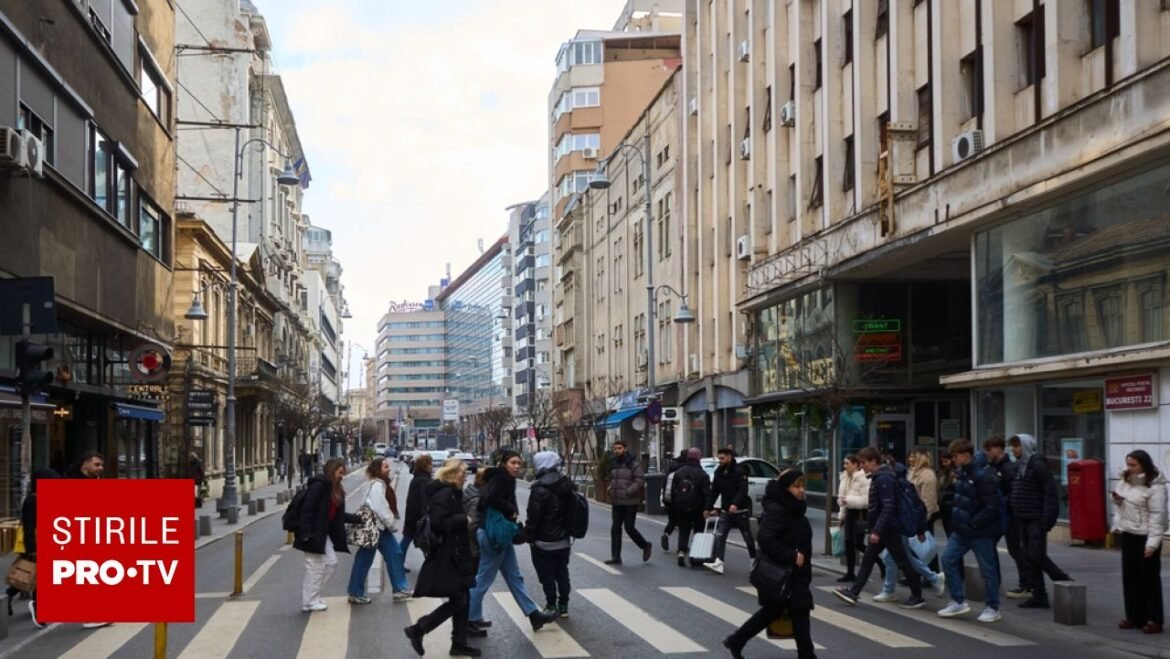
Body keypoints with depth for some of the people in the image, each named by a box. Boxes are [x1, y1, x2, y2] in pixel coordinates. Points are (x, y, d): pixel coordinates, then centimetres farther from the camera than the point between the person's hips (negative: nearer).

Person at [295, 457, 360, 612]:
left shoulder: (335, 488, 13)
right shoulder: (319, 484, -16)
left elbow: (339, 515, 16)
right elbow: (307, 509, -21)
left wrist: (358, 519, 10)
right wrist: (306, 533, -25)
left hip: (324, 533, 10)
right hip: (313, 533, -10)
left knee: (331, 562, 10)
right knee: (315, 566, -3)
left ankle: (312, 597, 18)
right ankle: (309, 602, 7)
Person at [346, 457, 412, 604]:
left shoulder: (382, 484, 13)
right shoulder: (377, 486, -18)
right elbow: (380, 508, -22)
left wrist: (390, 523, 6)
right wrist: (390, 523, -11)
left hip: (381, 527, 10)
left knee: (394, 554, 9)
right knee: (364, 559, 0)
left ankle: (400, 589, 13)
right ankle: (355, 593, 9)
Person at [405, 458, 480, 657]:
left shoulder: (452, 493, 15)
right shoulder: (444, 494, -17)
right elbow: (438, 523, -26)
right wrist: (463, 519, -20)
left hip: (454, 555, 10)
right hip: (446, 556, -10)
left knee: (462, 599, 12)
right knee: (457, 601, -7)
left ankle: (459, 643, 18)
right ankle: (417, 630, -1)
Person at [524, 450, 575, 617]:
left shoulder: (540, 490, -20)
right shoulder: (567, 486, 2)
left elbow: (533, 517, -18)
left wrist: (528, 534, -5)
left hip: (544, 542, -6)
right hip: (564, 540, 7)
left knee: (547, 574, 5)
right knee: (562, 572, 15)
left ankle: (551, 605, 10)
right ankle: (563, 605, 19)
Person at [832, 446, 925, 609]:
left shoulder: (884, 479, -20)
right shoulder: (878, 477, 12)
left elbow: (888, 507, -25)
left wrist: (877, 531, -27)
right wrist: (874, 529, 20)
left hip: (889, 529, -10)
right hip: (881, 528, 10)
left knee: (902, 562, 0)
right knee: (867, 560, 10)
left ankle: (918, 597, 9)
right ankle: (853, 593, 13)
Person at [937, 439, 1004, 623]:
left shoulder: (983, 476, -20)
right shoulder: (961, 473, 8)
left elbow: (991, 507, -22)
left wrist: (973, 523, -19)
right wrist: (957, 520, 9)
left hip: (981, 532, -9)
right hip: (962, 530, 9)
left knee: (987, 569, 3)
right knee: (948, 559, 4)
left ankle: (993, 609, 15)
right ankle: (958, 601, 13)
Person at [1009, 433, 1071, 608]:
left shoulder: (1038, 465, -12)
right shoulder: (1019, 466, 14)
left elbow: (1051, 493, -16)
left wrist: (1047, 519, -21)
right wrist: (1015, 515, 13)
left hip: (1036, 520, -9)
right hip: (1023, 520, 9)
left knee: (1036, 556, -11)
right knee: (1027, 558, 7)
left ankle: (1064, 581, 8)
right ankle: (1039, 596, 11)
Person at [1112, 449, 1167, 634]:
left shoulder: (1155, 487, -17)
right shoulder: (1125, 481, 9)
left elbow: (1157, 515, -19)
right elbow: (1120, 506, 25)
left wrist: (1153, 542, -22)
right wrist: (1117, 500, 4)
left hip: (1146, 537, -8)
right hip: (1127, 535, 8)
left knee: (1149, 578, -2)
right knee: (1130, 577, 11)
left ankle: (1154, 620, 5)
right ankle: (1134, 616, 20)